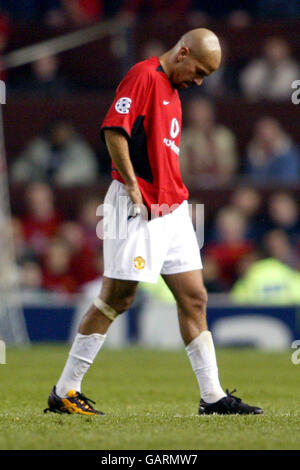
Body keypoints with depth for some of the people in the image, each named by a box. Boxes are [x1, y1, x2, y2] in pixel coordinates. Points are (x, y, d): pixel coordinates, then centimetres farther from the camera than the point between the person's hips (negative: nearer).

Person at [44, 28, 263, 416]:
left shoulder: (173, 91, 20)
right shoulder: (144, 75, -9)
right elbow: (114, 129, -20)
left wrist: (178, 195, 15)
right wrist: (132, 186, -20)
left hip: (173, 209, 9)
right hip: (137, 208, -9)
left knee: (194, 297, 6)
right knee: (117, 298, -6)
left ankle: (212, 396, 8)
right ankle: (64, 392, 2)